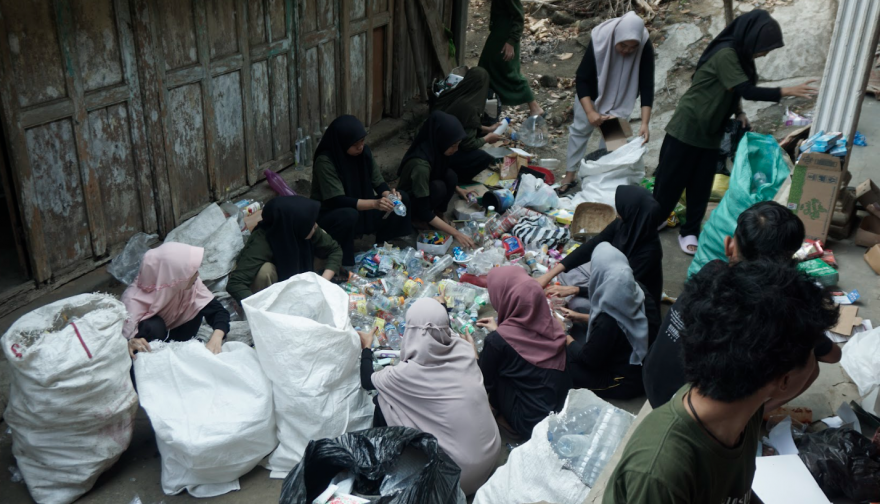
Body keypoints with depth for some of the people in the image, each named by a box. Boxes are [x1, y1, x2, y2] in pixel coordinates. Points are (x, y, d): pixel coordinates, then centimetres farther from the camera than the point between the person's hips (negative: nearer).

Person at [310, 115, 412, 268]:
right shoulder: (325, 161, -26)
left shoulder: (364, 152, -7)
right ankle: (343, 264, -22)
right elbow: (337, 200, -31)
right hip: (328, 215, -7)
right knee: (349, 215, -41)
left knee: (401, 200, -7)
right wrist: (375, 203, -40)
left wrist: (389, 195, -27)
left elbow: (378, 182, -3)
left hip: (359, 210, 7)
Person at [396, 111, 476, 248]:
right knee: (439, 188, -31)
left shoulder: (434, 149, -15)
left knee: (451, 176, -17)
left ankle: (439, 214, -1)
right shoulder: (421, 164, -38)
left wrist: (456, 189, 4)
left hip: (425, 191, 7)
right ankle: (418, 220, -7)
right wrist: (455, 233, -36)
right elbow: (424, 211, -36)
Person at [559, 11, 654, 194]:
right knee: (580, 129, 6)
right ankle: (569, 176, 18)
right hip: (592, 90, 0)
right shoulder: (599, 40, -37)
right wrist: (590, 112, -45)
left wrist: (645, 123, -42)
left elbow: (646, 86, -32)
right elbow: (581, 79, -34)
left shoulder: (646, 48, -34)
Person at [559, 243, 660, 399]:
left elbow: (588, 359, -18)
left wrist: (565, 338, -1)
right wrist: (581, 317, 12)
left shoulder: (608, 322, -37)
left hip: (628, 382, -8)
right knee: (577, 330, 15)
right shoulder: (639, 291, -14)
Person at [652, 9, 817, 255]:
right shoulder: (726, 54, -21)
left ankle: (689, 232, 17)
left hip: (710, 133, 8)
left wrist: (739, 113, -1)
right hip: (687, 128, -8)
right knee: (669, 182, 2)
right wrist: (787, 91, -23)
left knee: (701, 186, 8)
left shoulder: (740, 56, 6)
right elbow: (746, 91, -24)